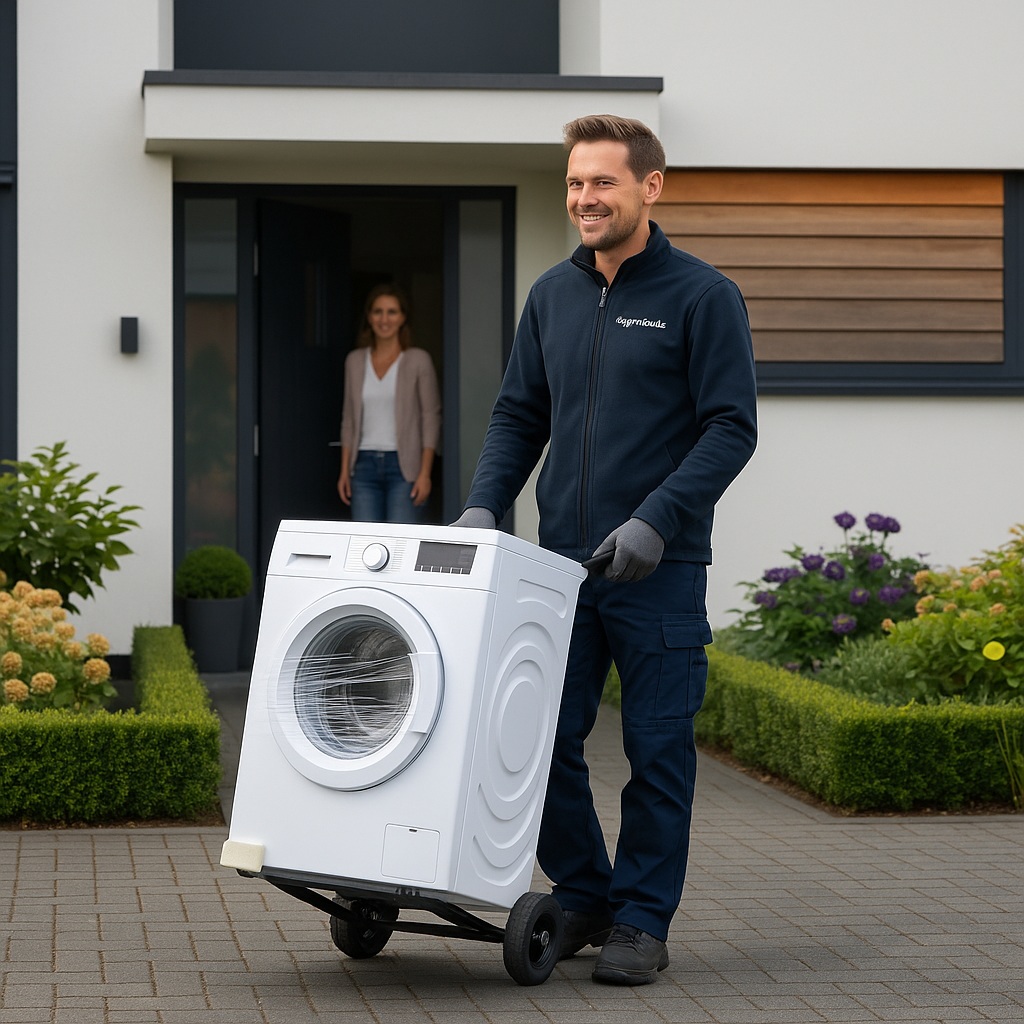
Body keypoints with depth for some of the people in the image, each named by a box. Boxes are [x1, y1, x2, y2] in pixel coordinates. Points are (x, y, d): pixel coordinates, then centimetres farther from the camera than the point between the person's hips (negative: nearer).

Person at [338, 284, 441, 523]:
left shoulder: (418, 360, -2)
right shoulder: (355, 361, 10)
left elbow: (431, 418, -4)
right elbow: (349, 420, 14)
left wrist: (425, 474, -10)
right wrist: (345, 471, 9)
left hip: (404, 467, -4)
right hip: (365, 465, 4)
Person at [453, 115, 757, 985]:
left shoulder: (701, 296, -5)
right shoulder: (554, 294, 11)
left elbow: (731, 428, -9)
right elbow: (519, 415, 17)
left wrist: (657, 520, -19)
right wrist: (483, 505, 1)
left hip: (659, 571, -5)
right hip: (562, 559, 5)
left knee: (657, 751, 1)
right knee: (546, 740, 5)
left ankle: (641, 922, 11)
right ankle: (582, 897, 22)